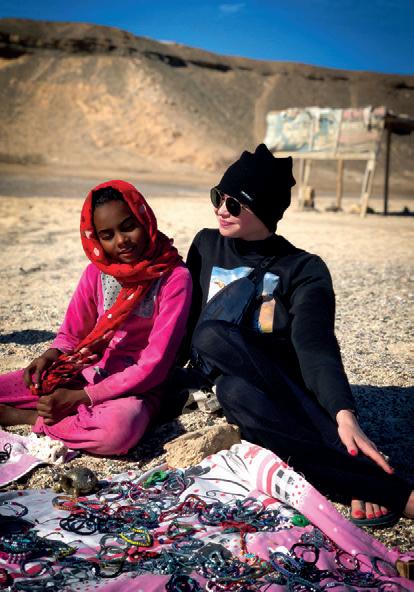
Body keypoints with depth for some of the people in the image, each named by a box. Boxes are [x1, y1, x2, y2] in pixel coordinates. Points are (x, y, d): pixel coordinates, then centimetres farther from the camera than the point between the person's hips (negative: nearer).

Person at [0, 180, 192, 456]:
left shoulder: (174, 277, -13)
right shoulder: (97, 271, 3)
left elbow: (155, 365, -16)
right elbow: (71, 334, 12)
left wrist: (79, 397, -19)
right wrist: (49, 357, -14)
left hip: (136, 386, -2)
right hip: (86, 371, 3)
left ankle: (29, 418, -18)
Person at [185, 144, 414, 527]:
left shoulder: (304, 270, -5)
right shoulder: (207, 246, 7)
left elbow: (315, 346, -20)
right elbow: (186, 317, 15)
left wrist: (344, 415, -36)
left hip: (282, 388, -3)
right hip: (220, 382, 3)